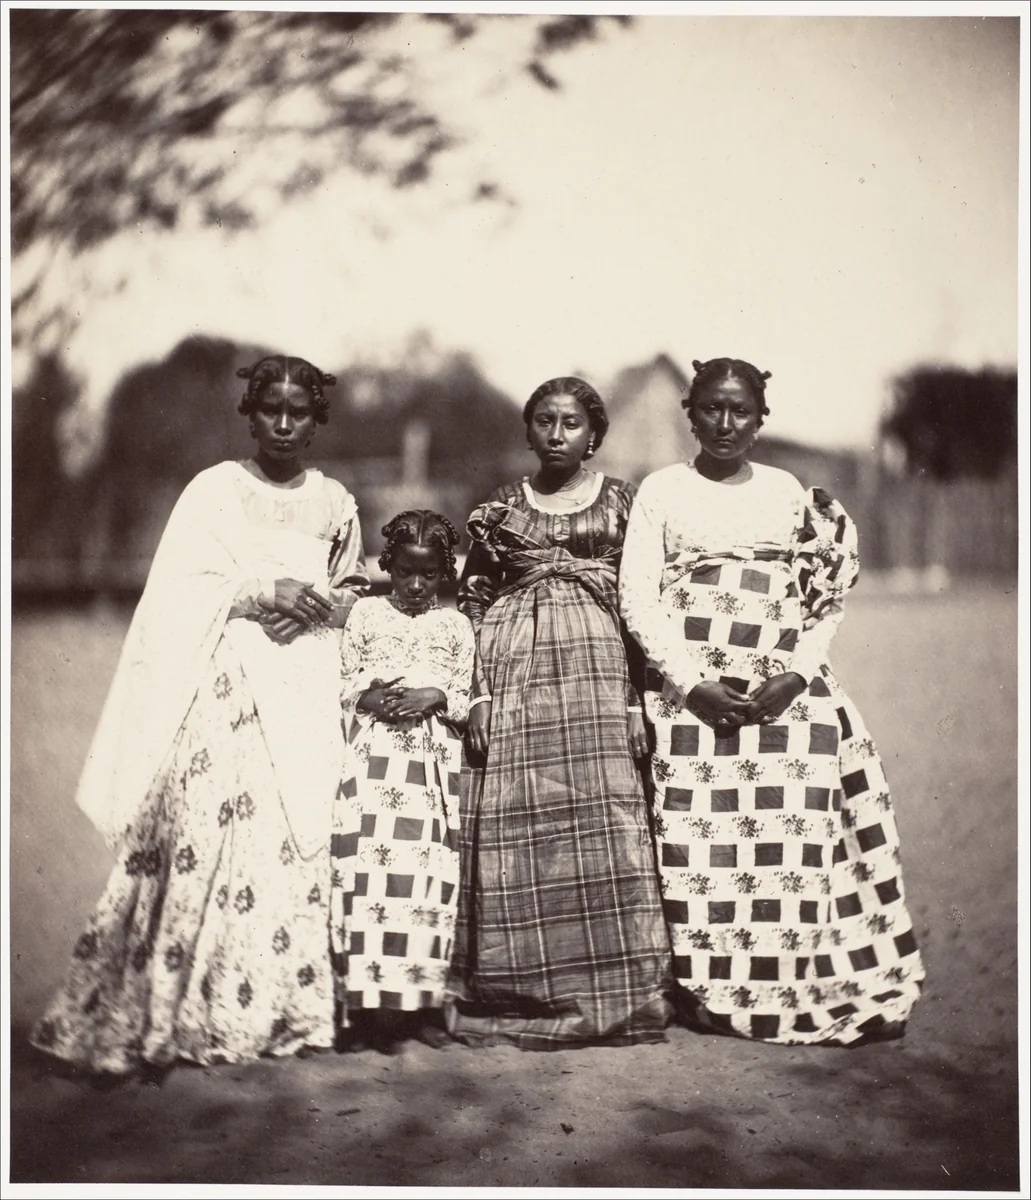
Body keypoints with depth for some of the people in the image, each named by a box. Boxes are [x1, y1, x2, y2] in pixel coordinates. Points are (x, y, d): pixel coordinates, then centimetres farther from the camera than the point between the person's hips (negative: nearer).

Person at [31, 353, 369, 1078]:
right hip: (227, 678, -3)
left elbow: (352, 596, 20)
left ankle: (290, 1006, 5)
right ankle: (179, 1012, -6)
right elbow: (185, 587, -2)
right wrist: (265, 591, -14)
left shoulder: (335, 503, 14)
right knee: (208, 826, -12)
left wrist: (318, 603, -2)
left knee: (301, 838, -3)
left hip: (308, 684, 3)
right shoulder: (215, 489, 5)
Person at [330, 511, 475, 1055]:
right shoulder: (366, 613, 11)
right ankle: (371, 1007, -5)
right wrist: (371, 696, -9)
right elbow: (342, 682, 11)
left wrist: (433, 698, -10)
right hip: (373, 755, -1)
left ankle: (420, 1001, 7)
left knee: (427, 876, -2)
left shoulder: (455, 625, 12)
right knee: (370, 871, -9)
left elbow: (464, 699, 9)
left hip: (433, 762, 1)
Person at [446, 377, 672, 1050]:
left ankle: (616, 996, 4)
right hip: (516, 672, 1)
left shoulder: (621, 502, 11)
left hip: (599, 669, -1)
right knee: (516, 828, -2)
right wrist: (478, 696, 0)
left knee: (602, 824, -5)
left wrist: (639, 696, -2)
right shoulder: (500, 509, 13)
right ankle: (520, 997, 7)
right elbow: (473, 604, 11)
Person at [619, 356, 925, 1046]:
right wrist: (691, 682, -11)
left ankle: (803, 993, 5)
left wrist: (795, 675, -7)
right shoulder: (662, 491, 8)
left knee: (793, 832, -4)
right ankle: (705, 992, 5)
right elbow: (638, 596, 0)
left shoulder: (788, 492, 14)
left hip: (786, 692, 2)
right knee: (697, 836, -6)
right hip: (690, 690, -2)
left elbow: (828, 601, 10)